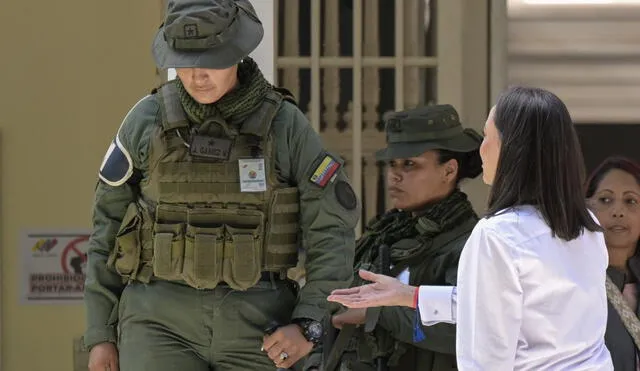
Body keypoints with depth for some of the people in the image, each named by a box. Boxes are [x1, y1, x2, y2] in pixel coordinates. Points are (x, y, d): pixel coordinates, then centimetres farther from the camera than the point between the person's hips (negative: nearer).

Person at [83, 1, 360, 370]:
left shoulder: (285, 125, -2)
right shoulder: (148, 119, -1)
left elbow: (333, 234, -2)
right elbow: (110, 225, 6)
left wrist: (307, 328, -16)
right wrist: (100, 335, 3)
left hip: (254, 329, 1)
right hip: (165, 325, 0)